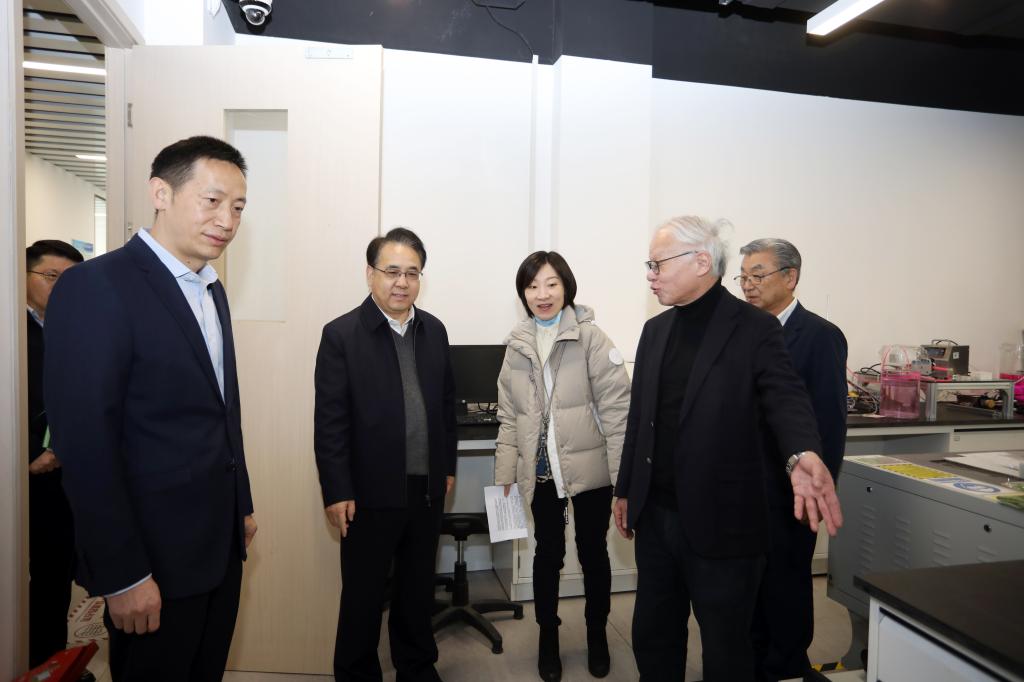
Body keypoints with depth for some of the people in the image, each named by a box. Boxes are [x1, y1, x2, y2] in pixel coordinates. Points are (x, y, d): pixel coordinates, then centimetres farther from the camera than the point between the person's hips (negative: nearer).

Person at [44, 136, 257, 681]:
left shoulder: (211, 291, 9)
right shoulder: (95, 286, -16)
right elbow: (85, 443, -20)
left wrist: (242, 506, 14)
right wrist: (122, 574, -19)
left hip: (220, 543, 8)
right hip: (155, 555, -7)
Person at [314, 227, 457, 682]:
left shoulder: (434, 330, 4)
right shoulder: (341, 334, -10)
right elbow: (329, 420, -11)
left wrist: (447, 466, 11)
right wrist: (337, 492, -12)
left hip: (427, 489, 5)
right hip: (371, 492, -4)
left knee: (418, 590, 20)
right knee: (363, 596, 13)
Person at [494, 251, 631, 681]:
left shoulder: (590, 336, -8)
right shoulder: (517, 345, 6)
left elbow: (617, 407, -10)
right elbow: (509, 417, 9)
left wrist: (624, 476, -13)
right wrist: (504, 475, 5)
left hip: (589, 468, -3)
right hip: (542, 472, 3)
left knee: (593, 553, 14)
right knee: (547, 554, 14)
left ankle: (596, 634, 36)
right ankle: (548, 637, 35)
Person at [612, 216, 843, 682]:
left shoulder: (754, 328, -9)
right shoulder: (655, 330, 8)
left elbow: (786, 399, -21)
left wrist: (802, 456, -42)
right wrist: (626, 489, 16)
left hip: (721, 522, -5)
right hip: (656, 517, 6)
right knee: (651, 636, 19)